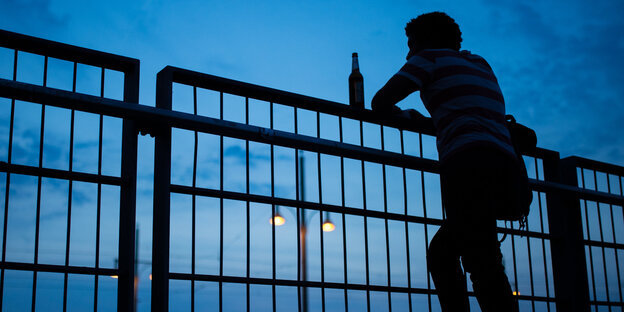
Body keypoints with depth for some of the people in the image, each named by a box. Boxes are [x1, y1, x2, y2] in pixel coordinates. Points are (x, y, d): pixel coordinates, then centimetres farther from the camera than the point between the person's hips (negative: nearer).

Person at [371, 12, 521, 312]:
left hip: (468, 162, -8)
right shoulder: (481, 64, 31)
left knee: (481, 261, -17)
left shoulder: (430, 57, 11)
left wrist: (406, 115, 27)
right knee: (440, 252, 16)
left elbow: (380, 101, 6)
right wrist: (426, 120, 42)